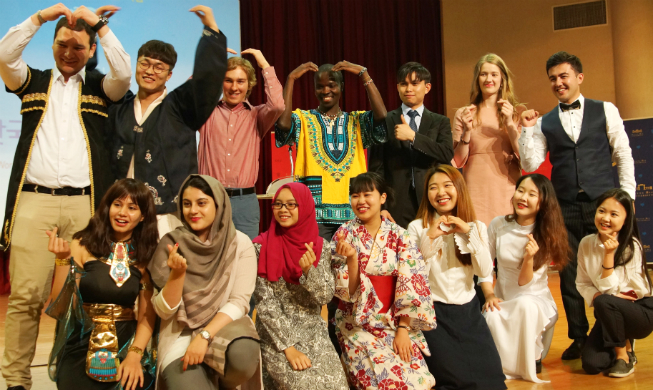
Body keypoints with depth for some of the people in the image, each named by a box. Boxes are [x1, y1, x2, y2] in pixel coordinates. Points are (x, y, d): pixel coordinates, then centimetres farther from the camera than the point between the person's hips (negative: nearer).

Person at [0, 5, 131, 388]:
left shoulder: (99, 87, 15)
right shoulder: (34, 82, 19)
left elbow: (124, 72, -5)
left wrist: (99, 22, 1)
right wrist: (41, 16, 0)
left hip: (84, 202, -1)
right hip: (34, 200, 1)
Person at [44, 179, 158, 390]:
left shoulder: (145, 256, 5)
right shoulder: (82, 246, -1)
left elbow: (147, 316, 4)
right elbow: (61, 307, -5)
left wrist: (135, 355, -11)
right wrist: (63, 259, -15)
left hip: (126, 346, 1)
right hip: (81, 348, -1)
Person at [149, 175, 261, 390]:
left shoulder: (240, 244, -5)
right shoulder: (171, 243, -3)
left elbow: (239, 302, -8)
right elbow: (164, 311, -5)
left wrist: (204, 336, -20)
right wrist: (177, 273, -22)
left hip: (225, 326, 1)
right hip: (181, 334, 0)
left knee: (242, 356, -32)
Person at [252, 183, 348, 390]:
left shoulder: (321, 246, 1)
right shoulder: (261, 246, -7)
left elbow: (326, 296, -4)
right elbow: (265, 302, -10)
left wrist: (308, 270, -22)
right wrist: (288, 347, -14)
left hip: (314, 332, 3)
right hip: (276, 335, -3)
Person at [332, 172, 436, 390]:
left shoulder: (400, 236, -2)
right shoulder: (344, 236, -5)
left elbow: (411, 284, -5)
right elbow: (347, 291, -9)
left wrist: (403, 329, -11)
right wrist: (352, 258, -26)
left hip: (396, 321, 2)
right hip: (358, 325, -1)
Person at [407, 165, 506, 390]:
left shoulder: (476, 227, 4)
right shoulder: (417, 227, -5)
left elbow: (485, 272, -8)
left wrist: (469, 233, -15)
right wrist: (429, 237, -21)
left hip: (468, 311, 4)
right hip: (433, 313, -3)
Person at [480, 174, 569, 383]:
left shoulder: (546, 235, -9)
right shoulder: (498, 225, -5)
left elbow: (525, 283, -14)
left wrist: (529, 259, -33)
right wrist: (489, 294, -15)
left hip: (536, 299, -1)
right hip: (503, 299, 1)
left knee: (525, 305, -38)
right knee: (491, 317, -35)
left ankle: (532, 359, -10)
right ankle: (504, 365, -5)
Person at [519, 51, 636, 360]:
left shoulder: (605, 111, 7)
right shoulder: (543, 123, 10)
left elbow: (623, 155, 5)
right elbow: (530, 164, 1)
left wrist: (626, 195, -2)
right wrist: (526, 129, -7)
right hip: (565, 208, 2)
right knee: (569, 273, 7)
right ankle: (579, 337, 22)